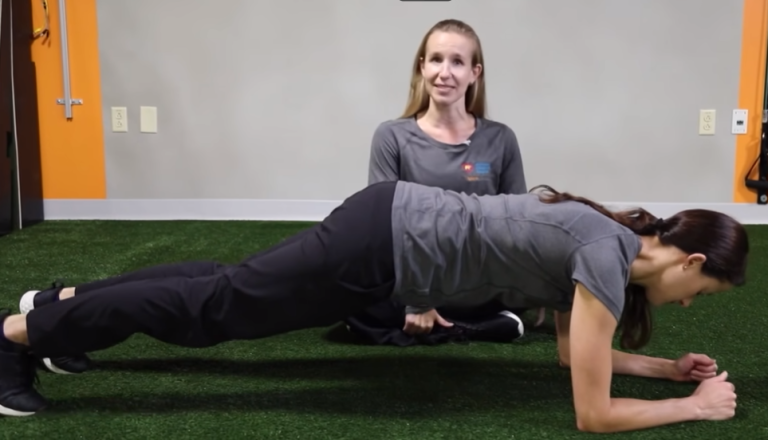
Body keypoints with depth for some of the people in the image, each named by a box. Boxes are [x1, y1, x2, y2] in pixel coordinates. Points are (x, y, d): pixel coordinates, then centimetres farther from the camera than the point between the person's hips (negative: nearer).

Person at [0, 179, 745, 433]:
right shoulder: (609, 258, -16)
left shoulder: (612, 237, 11)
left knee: (233, 288, 20)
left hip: (391, 222, 8)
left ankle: (70, 303, 35)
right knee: (216, 306, 1)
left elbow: (575, 350, 22)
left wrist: (669, 366, 20)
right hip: (382, 245, -8)